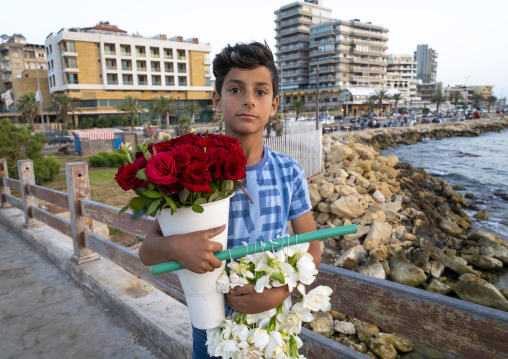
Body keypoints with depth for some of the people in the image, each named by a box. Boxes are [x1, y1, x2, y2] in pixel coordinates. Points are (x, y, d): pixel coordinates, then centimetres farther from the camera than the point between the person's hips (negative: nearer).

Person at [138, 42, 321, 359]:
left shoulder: (289, 173, -9)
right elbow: (147, 251, -9)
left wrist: (279, 292, -20)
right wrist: (174, 246, -31)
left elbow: (312, 249, -3)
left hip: (276, 323, 1)